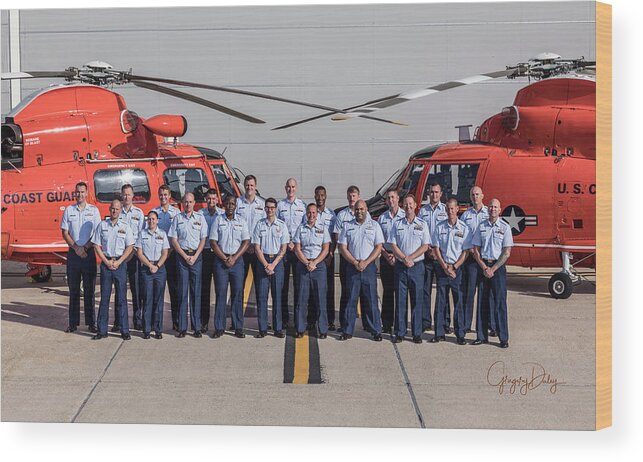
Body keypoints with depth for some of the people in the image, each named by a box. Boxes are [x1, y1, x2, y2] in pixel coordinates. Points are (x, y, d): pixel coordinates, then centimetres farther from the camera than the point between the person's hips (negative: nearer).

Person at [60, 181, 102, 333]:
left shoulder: (94, 210, 4)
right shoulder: (68, 210, 7)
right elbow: (65, 233, 4)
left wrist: (85, 248, -11)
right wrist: (76, 248, -9)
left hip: (89, 253, -1)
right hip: (73, 253, 1)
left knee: (89, 289, 1)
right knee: (73, 289, 5)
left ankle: (91, 322, 4)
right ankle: (73, 322, 9)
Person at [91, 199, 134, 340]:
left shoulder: (125, 227, 5)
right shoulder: (102, 225, 6)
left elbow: (129, 247, 2)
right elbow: (97, 246, 4)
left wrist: (118, 262, -8)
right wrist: (107, 261, -6)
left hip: (120, 263, 0)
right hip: (106, 263, 1)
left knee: (121, 297, 0)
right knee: (104, 297, 2)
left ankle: (124, 330, 4)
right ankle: (102, 330, 6)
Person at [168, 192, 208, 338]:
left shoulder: (200, 218, 8)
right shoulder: (177, 219, 7)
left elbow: (203, 240, 5)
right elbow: (173, 240, 3)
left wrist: (195, 256, -7)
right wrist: (185, 256, -6)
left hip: (196, 256, 0)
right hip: (182, 255, 0)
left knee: (196, 292, 0)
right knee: (182, 291, -1)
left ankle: (197, 327, 4)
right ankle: (182, 327, 0)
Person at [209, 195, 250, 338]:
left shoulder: (241, 221, 8)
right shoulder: (218, 220, 5)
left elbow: (246, 242, 3)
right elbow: (213, 242, 0)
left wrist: (234, 258, -8)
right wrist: (224, 259, -8)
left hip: (237, 260, 1)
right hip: (220, 260, -1)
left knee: (238, 293, 0)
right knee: (220, 293, -2)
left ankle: (238, 327, 4)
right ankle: (219, 328, 1)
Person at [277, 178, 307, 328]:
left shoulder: (302, 205, 8)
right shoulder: (280, 205, 7)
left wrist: (296, 244, -6)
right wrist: (286, 242, -6)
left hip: (299, 247, 0)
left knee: (299, 282, -1)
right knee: (283, 282, 0)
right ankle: (283, 317, 3)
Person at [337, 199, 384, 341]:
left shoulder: (374, 225, 6)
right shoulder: (348, 226, 9)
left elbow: (378, 247, 0)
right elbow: (342, 247, 4)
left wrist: (365, 262, -11)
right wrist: (355, 262, -8)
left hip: (369, 266, -1)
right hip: (351, 266, 1)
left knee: (371, 299, -1)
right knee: (351, 299, 2)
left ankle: (376, 331, 4)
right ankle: (347, 331, 8)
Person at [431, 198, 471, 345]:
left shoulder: (464, 229, 1)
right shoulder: (439, 227, 5)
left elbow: (465, 252, 0)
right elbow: (436, 249, 5)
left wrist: (454, 267, -9)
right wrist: (445, 267, -6)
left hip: (457, 268, -1)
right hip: (442, 267, 1)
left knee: (459, 301, -1)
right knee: (440, 300, 2)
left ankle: (460, 334, 3)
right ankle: (439, 332, 7)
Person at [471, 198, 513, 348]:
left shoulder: (505, 227, 0)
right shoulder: (481, 227, 8)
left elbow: (507, 253, -4)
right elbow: (476, 250, 7)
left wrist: (493, 269, -10)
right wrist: (484, 267, -5)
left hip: (498, 267, -3)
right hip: (483, 266, 3)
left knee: (500, 302, -4)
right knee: (483, 302, 5)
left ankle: (503, 338, 0)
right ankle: (482, 336, 12)